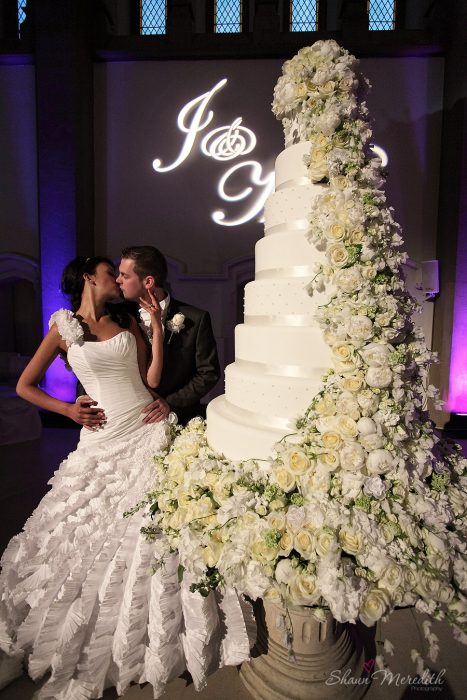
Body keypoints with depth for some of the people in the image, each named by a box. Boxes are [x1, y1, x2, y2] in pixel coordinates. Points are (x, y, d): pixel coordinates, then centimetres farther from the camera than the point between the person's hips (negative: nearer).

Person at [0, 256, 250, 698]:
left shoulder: (127, 322, 10)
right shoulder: (64, 326, 4)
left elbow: (152, 378, -2)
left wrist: (156, 324, -4)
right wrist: (68, 409, -2)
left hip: (147, 428, 2)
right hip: (102, 438, -1)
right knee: (92, 535, 9)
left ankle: (159, 638, 25)